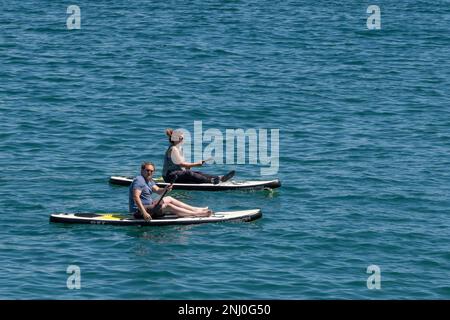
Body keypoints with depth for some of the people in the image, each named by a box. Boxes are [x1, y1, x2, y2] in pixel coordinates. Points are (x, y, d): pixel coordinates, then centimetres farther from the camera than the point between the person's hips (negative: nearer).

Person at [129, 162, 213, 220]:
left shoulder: (149, 180, 17)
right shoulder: (139, 180, -16)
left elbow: (158, 190, 4)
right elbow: (136, 197, -28)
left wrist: (166, 189, -20)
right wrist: (144, 213, -36)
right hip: (139, 210, -11)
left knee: (168, 199, 12)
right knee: (167, 206, -18)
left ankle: (196, 209, 10)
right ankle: (196, 214, -16)